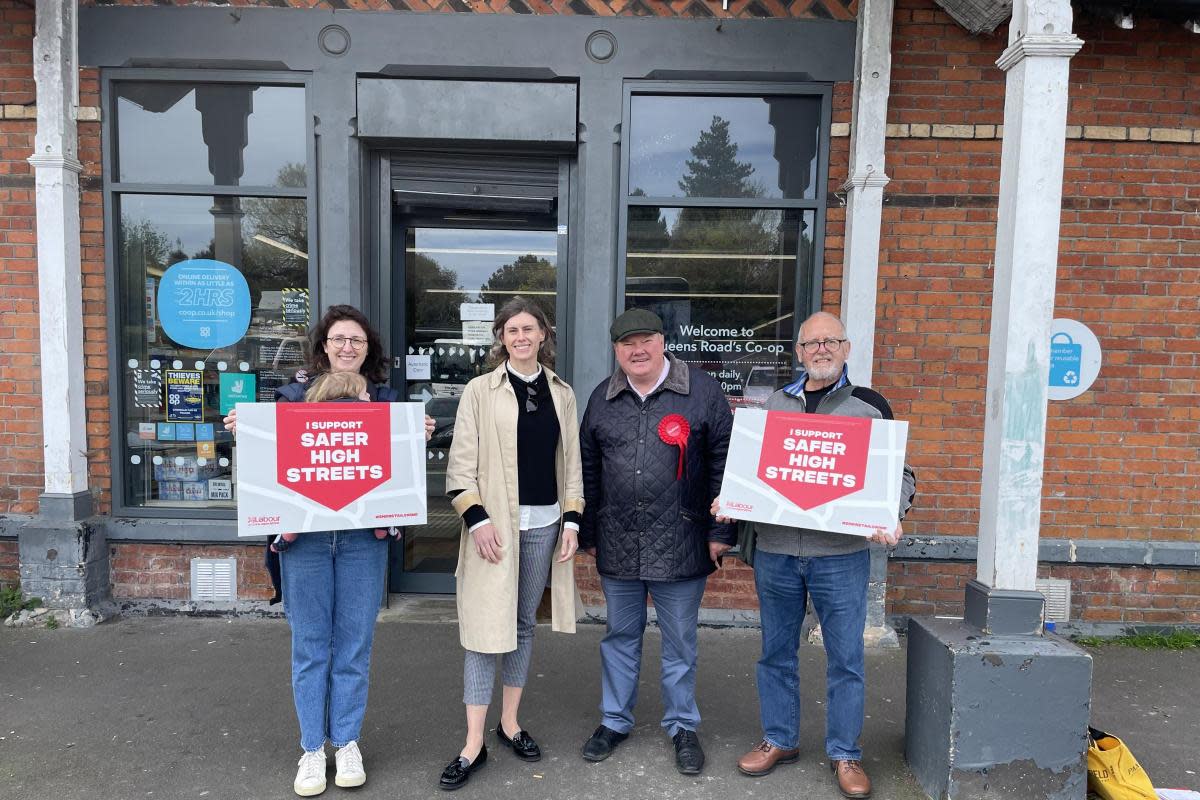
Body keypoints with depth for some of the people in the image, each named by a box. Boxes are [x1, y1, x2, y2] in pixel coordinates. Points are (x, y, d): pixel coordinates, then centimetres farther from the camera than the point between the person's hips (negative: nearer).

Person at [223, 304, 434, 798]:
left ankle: (347, 741, 26)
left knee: (354, 643, 9)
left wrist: (419, 438, -10)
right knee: (309, 644, 9)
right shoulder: (293, 395, 5)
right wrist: (243, 433, -10)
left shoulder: (387, 400, 7)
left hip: (364, 537, 1)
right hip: (304, 535, 0)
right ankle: (312, 748, 24)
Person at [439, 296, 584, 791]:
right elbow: (461, 463, -5)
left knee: (524, 624, 15)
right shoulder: (480, 391, -3)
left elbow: (571, 462, 9)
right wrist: (477, 519, -13)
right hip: (494, 523, -3)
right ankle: (474, 744, 11)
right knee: (486, 629, 0)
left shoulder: (562, 393, 7)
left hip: (544, 524, 4)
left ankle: (510, 722, 30)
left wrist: (572, 520, 2)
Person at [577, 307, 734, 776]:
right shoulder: (602, 399, 7)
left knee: (680, 641, 12)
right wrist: (588, 534, 12)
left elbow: (723, 464, -4)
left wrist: (721, 532, -6)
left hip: (680, 544, -3)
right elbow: (587, 472, 11)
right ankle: (615, 721, 35)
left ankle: (682, 727, 31)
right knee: (620, 636, 17)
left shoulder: (702, 391, -4)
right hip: (617, 544, 3)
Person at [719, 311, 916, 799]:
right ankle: (779, 740, 31)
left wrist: (892, 517, -16)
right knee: (777, 651, 14)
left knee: (845, 656, 7)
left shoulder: (869, 405, 2)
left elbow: (898, 471, 3)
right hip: (774, 549, 3)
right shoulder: (775, 403, 10)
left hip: (841, 553, -2)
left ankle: (844, 754, 25)